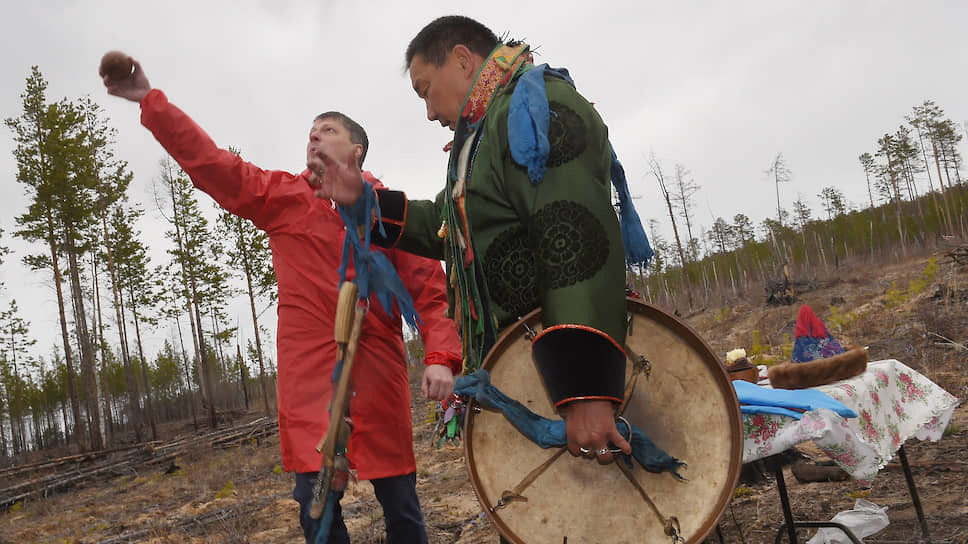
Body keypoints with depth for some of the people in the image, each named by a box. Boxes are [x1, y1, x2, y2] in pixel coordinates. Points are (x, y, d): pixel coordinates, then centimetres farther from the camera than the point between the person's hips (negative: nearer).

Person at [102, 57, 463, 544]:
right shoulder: (284, 197, 10)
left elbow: (431, 291, 2)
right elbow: (211, 162, 3)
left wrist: (441, 356, -13)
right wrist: (150, 101, -5)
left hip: (378, 376, 0)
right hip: (309, 375, 1)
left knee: (400, 503, 6)